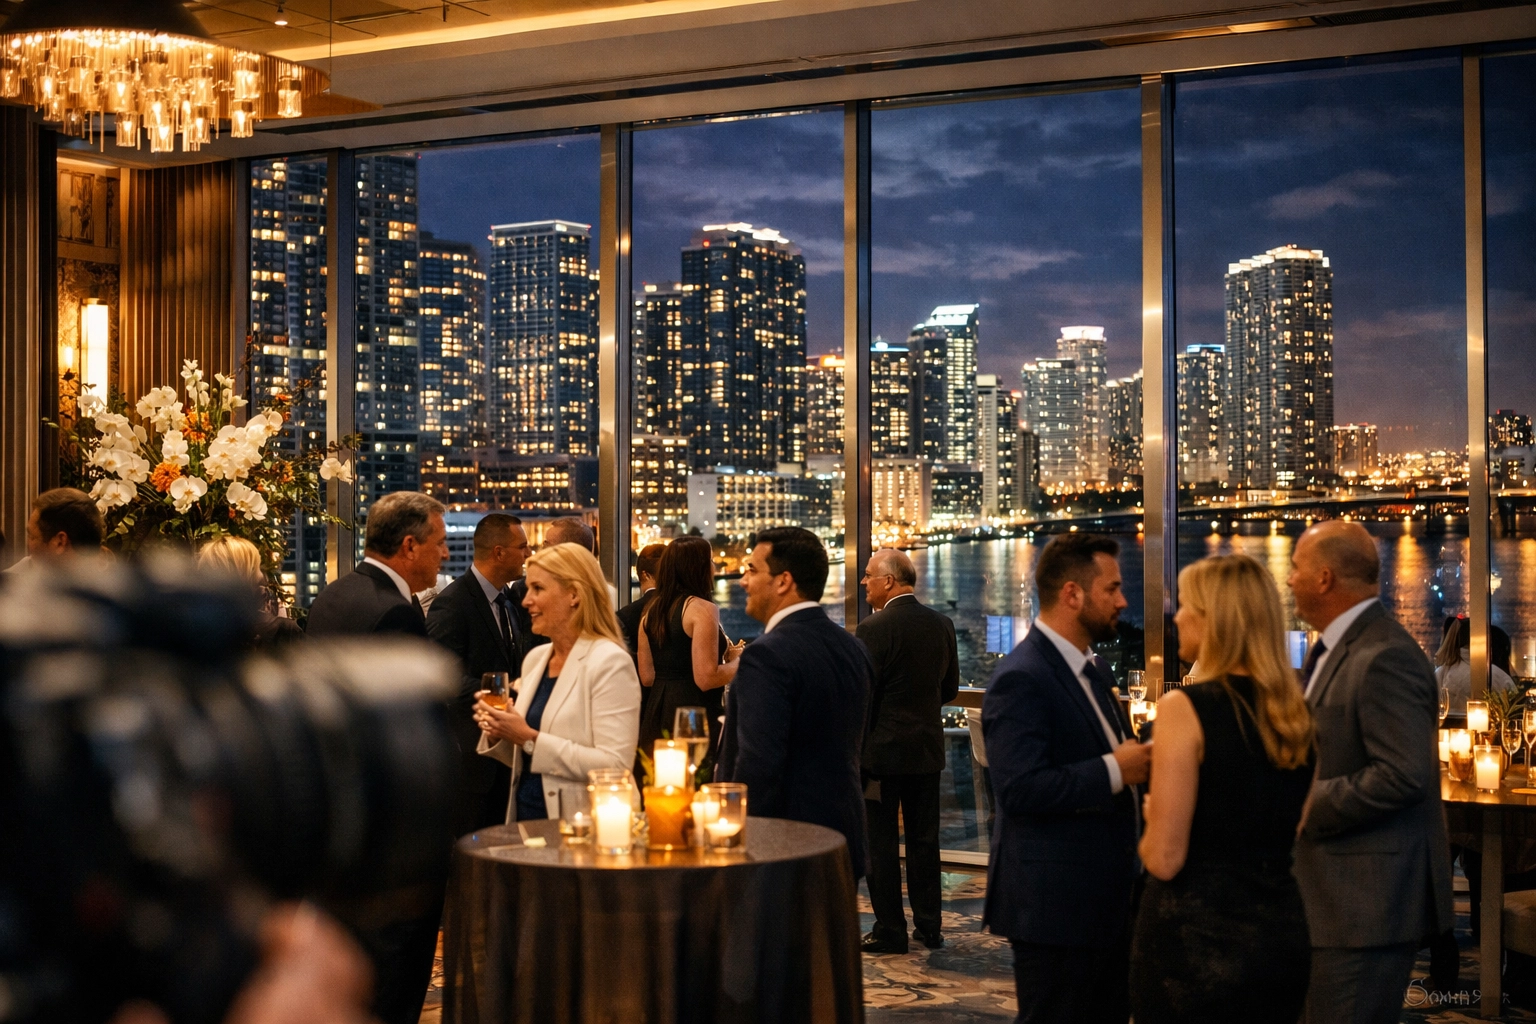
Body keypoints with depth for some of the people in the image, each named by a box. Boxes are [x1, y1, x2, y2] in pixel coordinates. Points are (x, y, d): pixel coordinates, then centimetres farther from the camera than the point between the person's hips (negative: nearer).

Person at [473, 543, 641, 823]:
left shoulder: (609, 662, -13)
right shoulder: (535, 658, 9)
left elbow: (615, 765, -21)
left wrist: (530, 739, -21)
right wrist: (497, 734, -2)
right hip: (526, 817, 7)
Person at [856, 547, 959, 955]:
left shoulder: (874, 629, -16)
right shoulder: (942, 624, 3)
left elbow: (862, 696, -15)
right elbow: (950, 687, 11)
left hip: (883, 750, -6)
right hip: (928, 747, 6)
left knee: (882, 843, 3)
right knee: (924, 840, 14)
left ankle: (890, 930, 7)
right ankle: (929, 926, 19)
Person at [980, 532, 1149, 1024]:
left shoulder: (1092, 668, 13)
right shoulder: (1021, 679, -18)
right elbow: (1019, 789, -26)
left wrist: (1137, 759, 3)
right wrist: (1114, 770, -23)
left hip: (1105, 894, 9)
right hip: (1054, 904, -9)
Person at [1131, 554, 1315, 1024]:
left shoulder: (1185, 707, -15)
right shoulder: (1296, 709, 4)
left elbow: (1164, 858, -16)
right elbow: (1296, 830, 12)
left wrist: (1150, 818, 3)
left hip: (1195, 934, -6)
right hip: (1282, 928, 6)